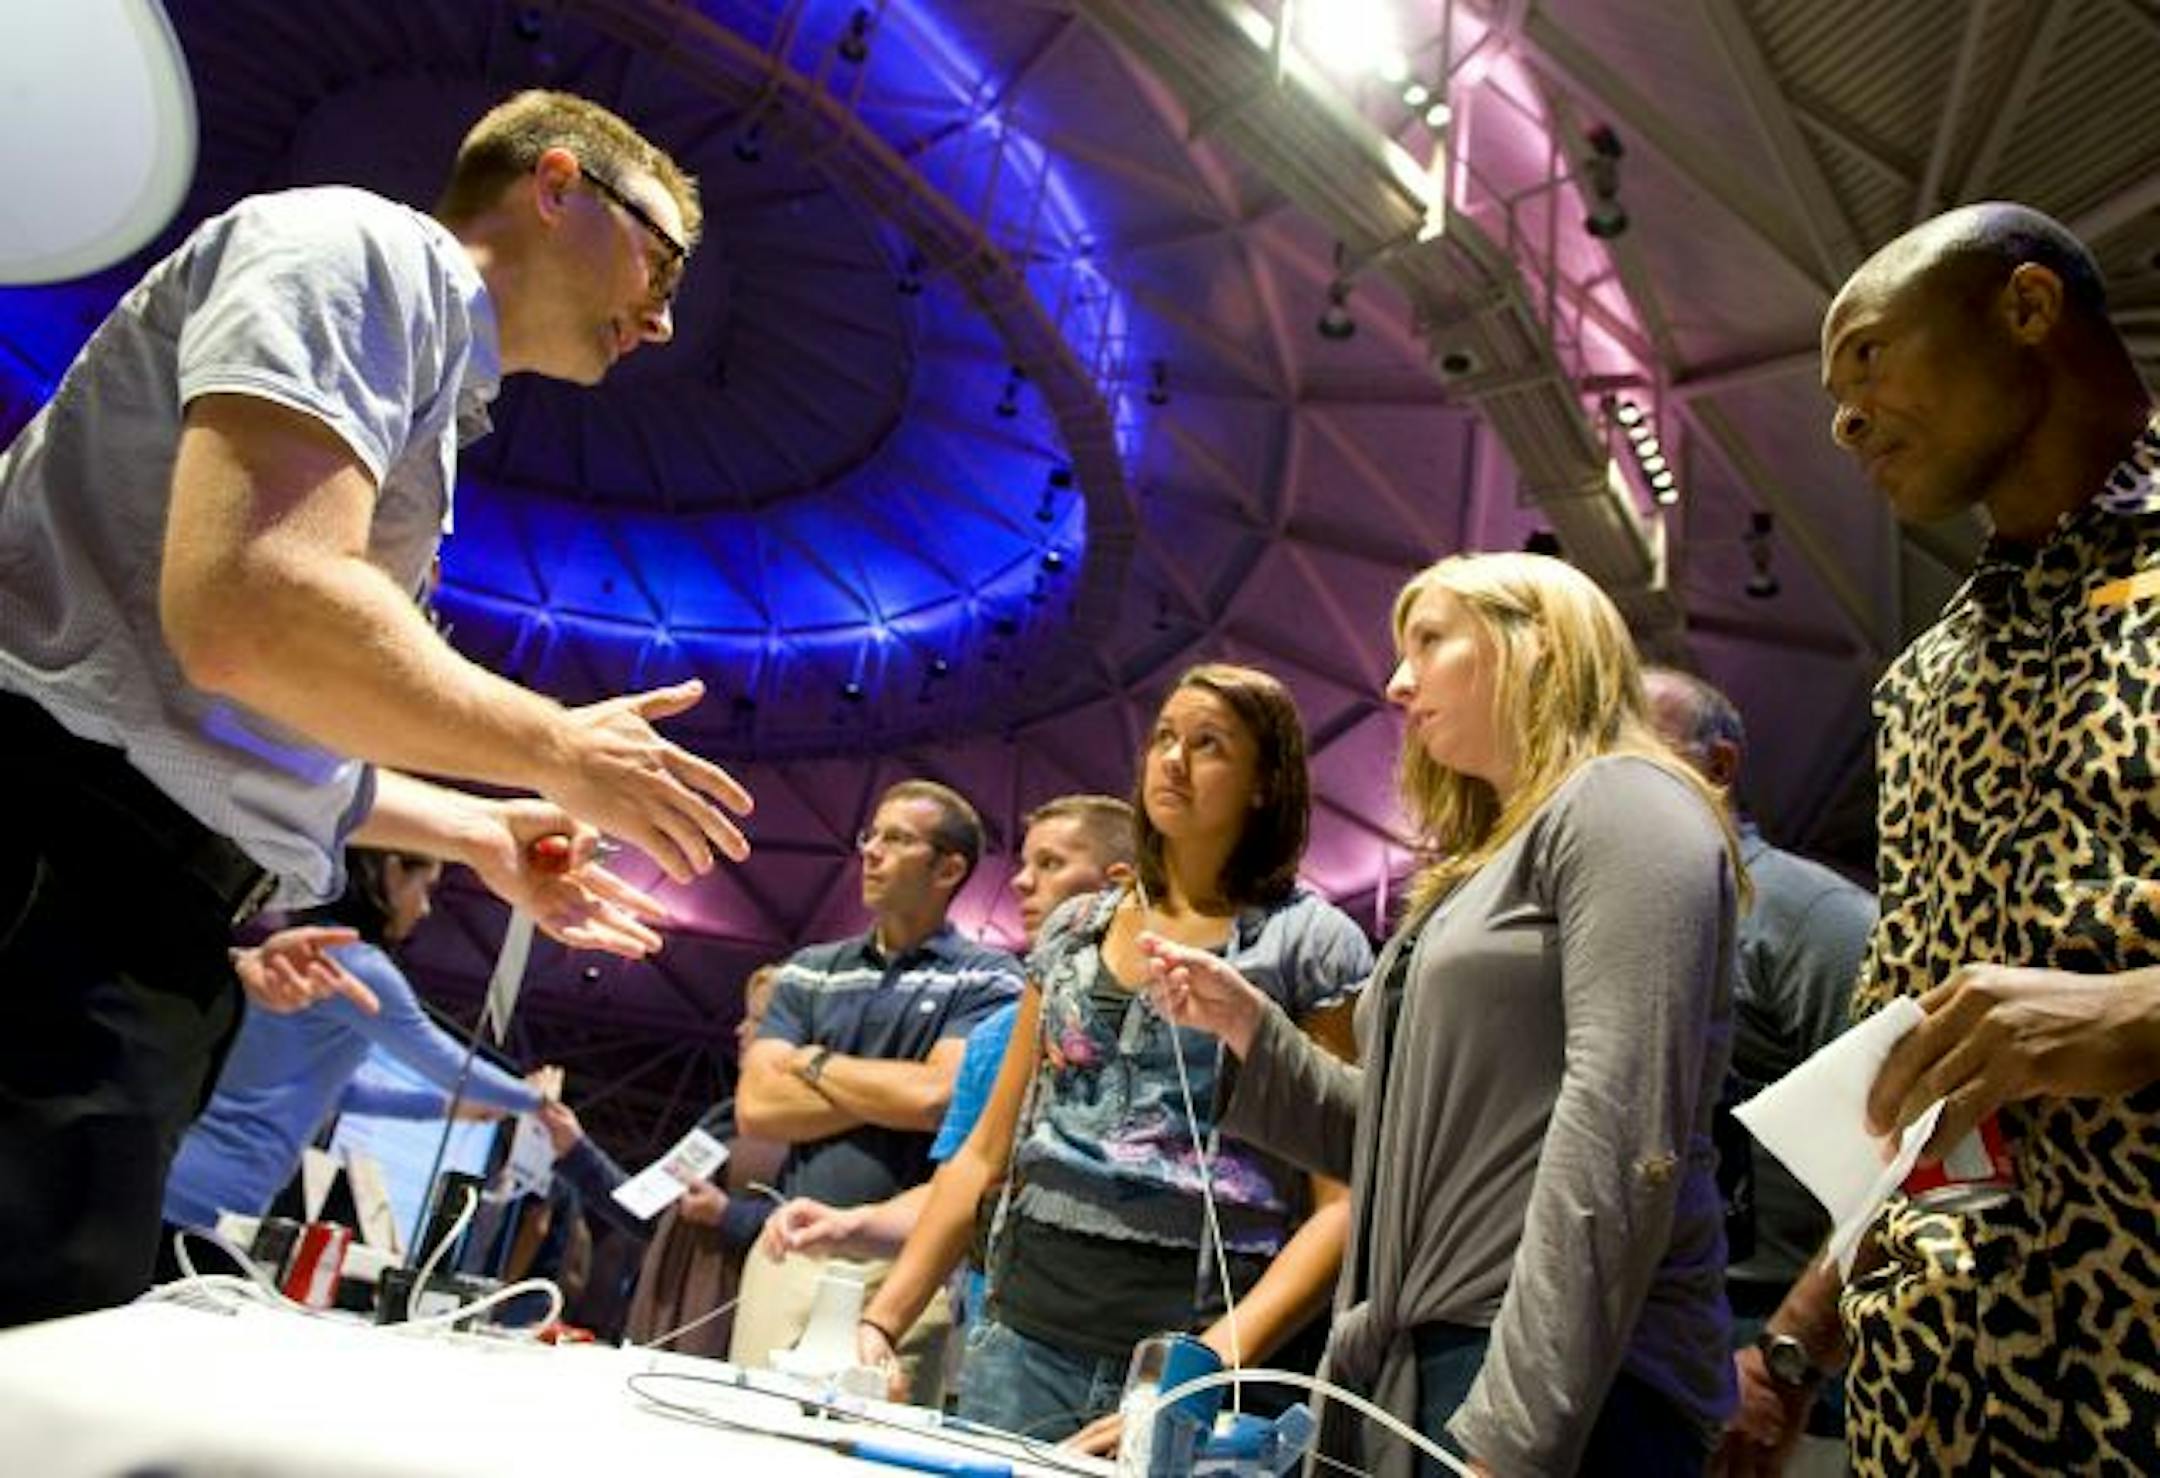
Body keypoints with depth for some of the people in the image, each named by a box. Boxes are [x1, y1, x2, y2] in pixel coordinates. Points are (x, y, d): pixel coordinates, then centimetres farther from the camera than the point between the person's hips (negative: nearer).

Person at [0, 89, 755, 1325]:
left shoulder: (426, 379, 25)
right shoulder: (366, 251, -4)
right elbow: (244, 608, -23)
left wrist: (484, 831, 26)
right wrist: (558, 752, -9)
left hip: (139, 935, 10)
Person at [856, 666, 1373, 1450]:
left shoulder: (1312, 943, -4)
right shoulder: (1073, 929, 10)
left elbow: (1343, 1201, -10)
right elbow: (985, 1155, 13)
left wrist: (1209, 1368, -20)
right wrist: (884, 1317, 5)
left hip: (1197, 1347, -4)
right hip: (1022, 1338, 4)